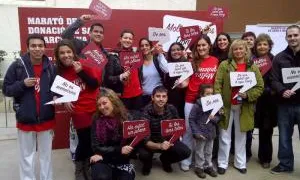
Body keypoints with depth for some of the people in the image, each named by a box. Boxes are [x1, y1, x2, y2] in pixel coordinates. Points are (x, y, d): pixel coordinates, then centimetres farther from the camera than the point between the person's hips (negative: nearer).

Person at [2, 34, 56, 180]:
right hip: (25, 119, -1)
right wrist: (23, 84, -19)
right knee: (26, 156, 12)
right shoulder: (17, 66, -6)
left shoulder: (51, 67, -1)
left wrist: (57, 97, -11)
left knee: (46, 155, 14)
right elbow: (6, 89, -3)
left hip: (46, 119, 2)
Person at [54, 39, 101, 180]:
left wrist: (81, 72, -20)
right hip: (79, 112, 0)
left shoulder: (84, 64, -5)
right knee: (84, 141, 4)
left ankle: (89, 167, 28)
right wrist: (64, 101, -6)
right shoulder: (59, 71, 0)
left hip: (95, 109, 0)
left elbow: (95, 84, -13)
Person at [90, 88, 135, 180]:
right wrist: (119, 150, -22)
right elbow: (96, 147, -8)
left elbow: (132, 142, -7)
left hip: (122, 161, 2)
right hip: (102, 161, -2)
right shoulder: (97, 119, -6)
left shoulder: (126, 117, -7)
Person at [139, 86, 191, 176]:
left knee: (186, 152, -19)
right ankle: (147, 163, 9)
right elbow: (145, 140, -28)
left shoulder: (172, 109, -12)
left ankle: (165, 159, 15)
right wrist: (159, 146, -47)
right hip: (151, 143, -3)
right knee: (143, 155, -33)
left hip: (168, 140, 3)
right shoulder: (146, 112, -26)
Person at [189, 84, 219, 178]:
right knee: (199, 152, 10)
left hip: (211, 133, 5)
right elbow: (191, 119, -13)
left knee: (209, 151, 19)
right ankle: (199, 167, 25)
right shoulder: (197, 105, -15)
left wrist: (214, 118, -16)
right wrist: (196, 132, -15)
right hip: (201, 133, -4)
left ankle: (208, 166, 35)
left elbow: (218, 117, 9)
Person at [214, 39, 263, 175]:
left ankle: (240, 163, 29)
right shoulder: (224, 65, 0)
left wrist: (248, 95, -16)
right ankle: (222, 163, 21)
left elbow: (260, 87, 2)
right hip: (226, 105, -1)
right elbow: (217, 84, -6)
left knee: (241, 136, 14)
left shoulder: (253, 67, 4)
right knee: (225, 136, 8)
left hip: (244, 107, 2)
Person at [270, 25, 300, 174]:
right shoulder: (279, 58, 6)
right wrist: (282, 91, -18)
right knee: (284, 136, 13)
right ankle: (285, 164, 29)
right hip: (284, 104, 2)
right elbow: (274, 80, 1)